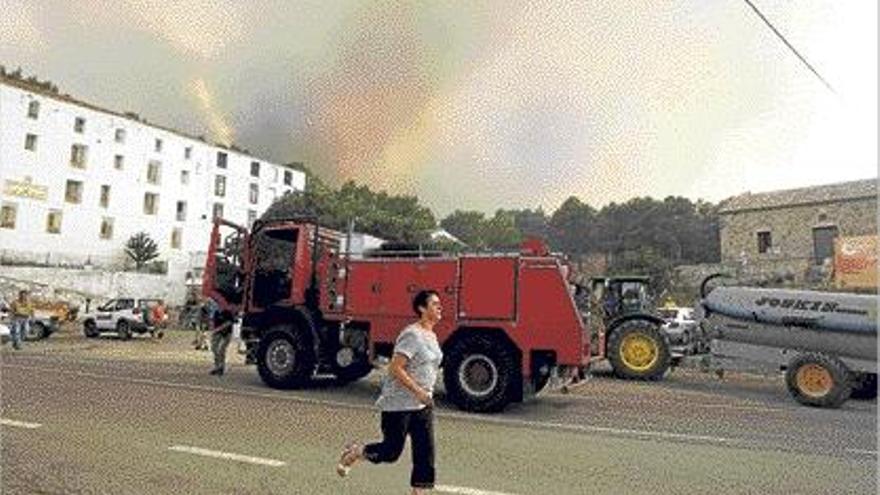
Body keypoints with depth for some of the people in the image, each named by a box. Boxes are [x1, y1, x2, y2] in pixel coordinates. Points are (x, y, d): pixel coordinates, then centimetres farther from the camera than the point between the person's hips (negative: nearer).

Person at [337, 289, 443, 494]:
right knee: (391, 451, 3)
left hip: (423, 404, 8)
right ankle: (355, 452, 27)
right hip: (399, 404, -8)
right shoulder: (412, 335, -19)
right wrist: (418, 391, -23)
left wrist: (426, 395, 17)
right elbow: (395, 368, -23)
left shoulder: (432, 336, 10)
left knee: (425, 451, 5)